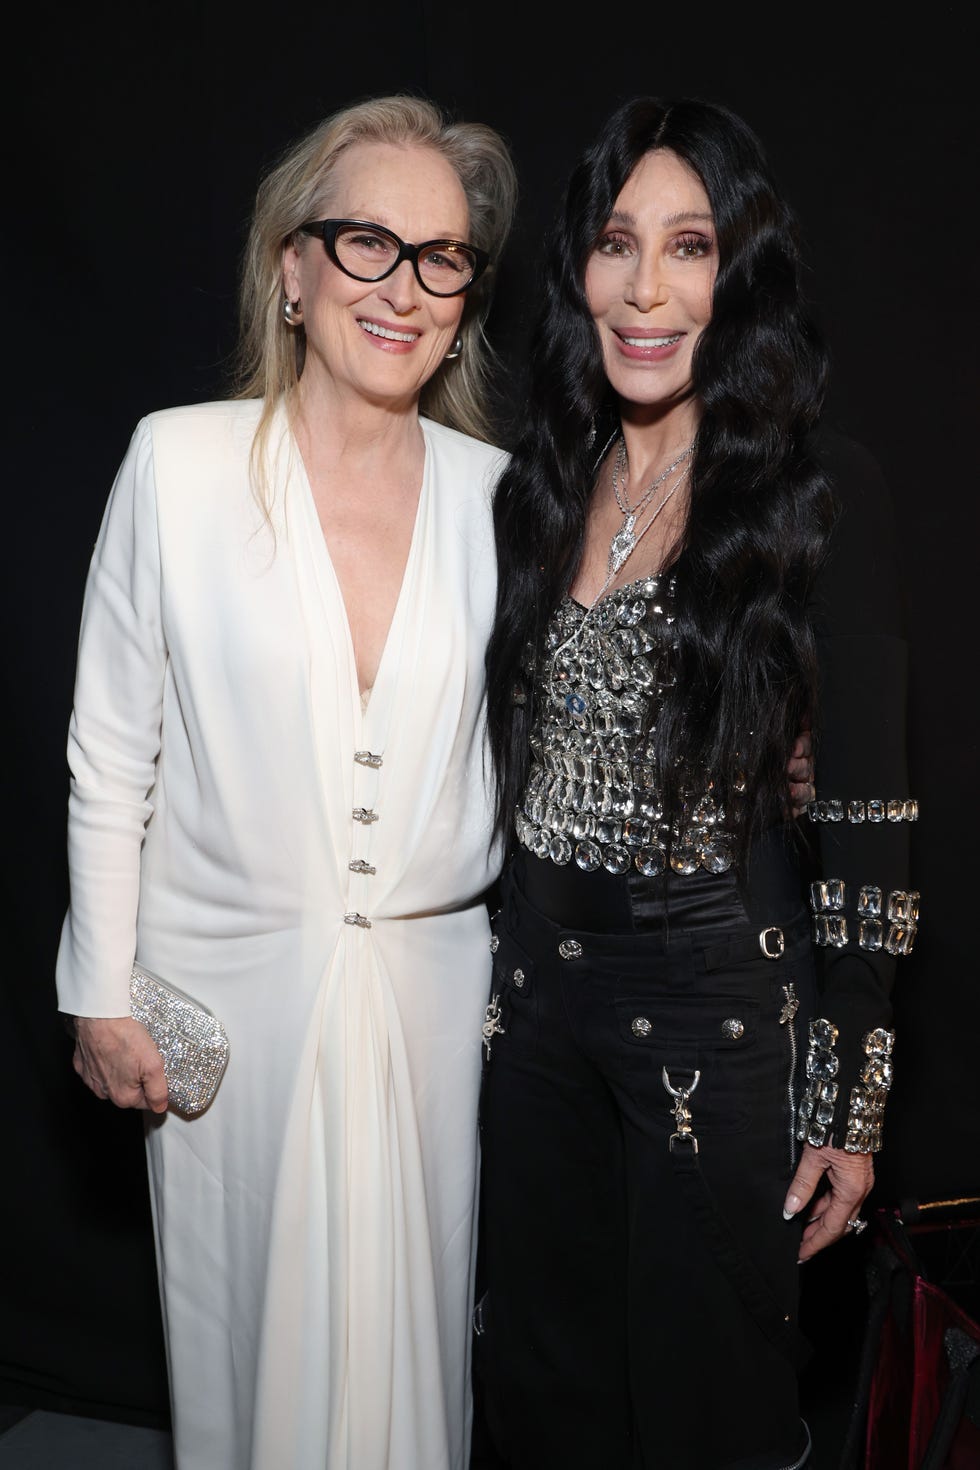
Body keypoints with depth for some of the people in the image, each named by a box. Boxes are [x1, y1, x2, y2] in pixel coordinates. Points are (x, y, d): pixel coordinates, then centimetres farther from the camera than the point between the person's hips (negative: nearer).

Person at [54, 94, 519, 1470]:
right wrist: (103, 994, -2)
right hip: (230, 973, -1)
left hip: (435, 981, 2)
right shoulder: (181, 459, -7)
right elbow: (111, 750, -3)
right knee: (242, 1316, 15)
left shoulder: (495, 492, -1)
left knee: (411, 1316, 15)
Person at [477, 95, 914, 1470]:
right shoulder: (542, 479, 5)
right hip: (537, 975, 5)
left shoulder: (818, 489, -11)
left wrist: (853, 1101, -12)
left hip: (722, 992, -5)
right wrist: (492, 963, 12)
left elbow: (867, 802, -12)